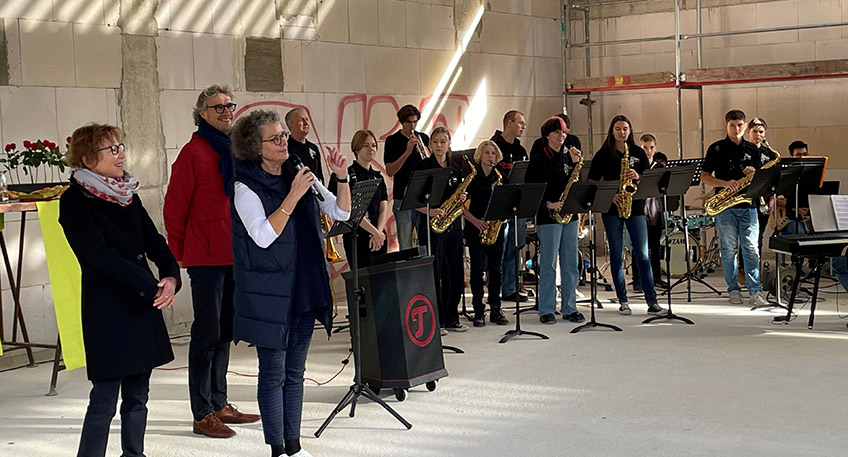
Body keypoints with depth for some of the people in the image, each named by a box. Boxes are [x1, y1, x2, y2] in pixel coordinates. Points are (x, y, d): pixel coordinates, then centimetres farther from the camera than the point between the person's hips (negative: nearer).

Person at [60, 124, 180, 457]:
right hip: (107, 308, -6)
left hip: (144, 304, 7)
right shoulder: (74, 201, -8)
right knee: (104, 400, -5)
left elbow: (153, 241, 9)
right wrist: (153, 287, -18)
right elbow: (102, 256, -15)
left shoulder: (128, 196, 13)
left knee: (137, 397, 11)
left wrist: (170, 276, -11)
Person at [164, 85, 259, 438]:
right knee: (207, 333, -2)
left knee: (224, 331, 14)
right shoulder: (194, 152, -10)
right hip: (206, 256, -7)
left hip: (234, 254, 7)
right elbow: (175, 206, -9)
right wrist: (180, 252, -4)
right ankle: (202, 414, 5)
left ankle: (219, 404, 25)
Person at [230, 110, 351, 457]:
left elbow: (341, 213, 8)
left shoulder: (299, 175, 7)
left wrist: (342, 178, -8)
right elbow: (263, 236, -20)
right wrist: (293, 196, -23)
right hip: (268, 294, -5)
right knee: (273, 373, 1)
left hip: (304, 290, 5)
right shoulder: (246, 187, -9)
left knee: (294, 372, 12)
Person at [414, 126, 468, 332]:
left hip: (453, 224, 6)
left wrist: (462, 198, -3)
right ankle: (435, 321, 3)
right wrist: (429, 211, -23)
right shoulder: (423, 167, -4)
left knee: (455, 273, 8)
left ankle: (451, 319, 18)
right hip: (431, 225, -5)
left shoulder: (455, 168, 13)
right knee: (434, 273, -4)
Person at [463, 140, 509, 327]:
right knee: (477, 268, -1)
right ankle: (479, 311, 5)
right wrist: (475, 220, -16)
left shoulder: (500, 177, 8)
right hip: (476, 229, -3)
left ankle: (495, 309, 14)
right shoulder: (472, 177, -3)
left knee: (495, 269, 6)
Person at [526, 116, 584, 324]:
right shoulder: (538, 160, -2)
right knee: (548, 264, -3)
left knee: (571, 263, 6)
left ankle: (569, 308, 14)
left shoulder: (568, 158, 14)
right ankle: (546, 310, 4)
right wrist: (548, 204, -17)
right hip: (548, 216, -5)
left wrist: (576, 163, -2)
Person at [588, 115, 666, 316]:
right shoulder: (603, 154, 3)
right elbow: (592, 183, 1)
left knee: (642, 254, -2)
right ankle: (623, 301, 10)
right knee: (617, 255, 3)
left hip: (635, 207, 1)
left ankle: (652, 302, -2)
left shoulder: (638, 153, 9)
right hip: (612, 209, -1)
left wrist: (637, 177, -13)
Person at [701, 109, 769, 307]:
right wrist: (725, 183, -15)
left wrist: (754, 174, -7)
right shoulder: (716, 149, 4)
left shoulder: (752, 149, 13)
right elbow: (704, 177, 1)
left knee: (751, 248, -3)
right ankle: (733, 290, 11)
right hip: (725, 207, -2)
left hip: (748, 204, 2)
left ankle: (755, 291, -2)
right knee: (729, 249, 2)